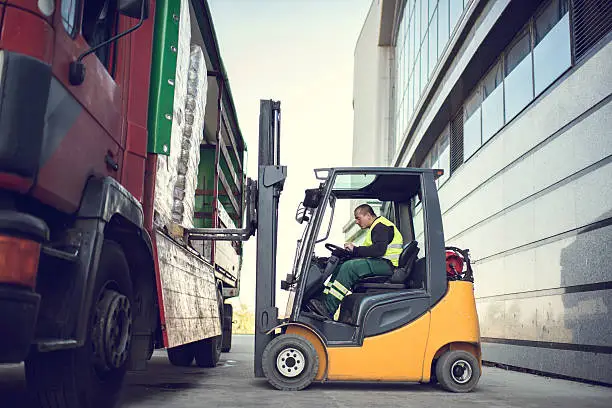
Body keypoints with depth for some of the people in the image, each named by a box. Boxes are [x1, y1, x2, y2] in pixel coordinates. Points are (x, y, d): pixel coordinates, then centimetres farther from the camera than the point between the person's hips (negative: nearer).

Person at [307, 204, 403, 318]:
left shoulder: (381, 226, -8)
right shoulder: (376, 227, 26)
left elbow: (379, 250, -23)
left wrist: (355, 249, -15)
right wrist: (352, 251, 7)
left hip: (388, 264, -11)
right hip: (379, 263, 11)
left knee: (349, 267, -26)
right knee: (341, 265, 3)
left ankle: (328, 309, -29)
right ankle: (324, 297, -10)